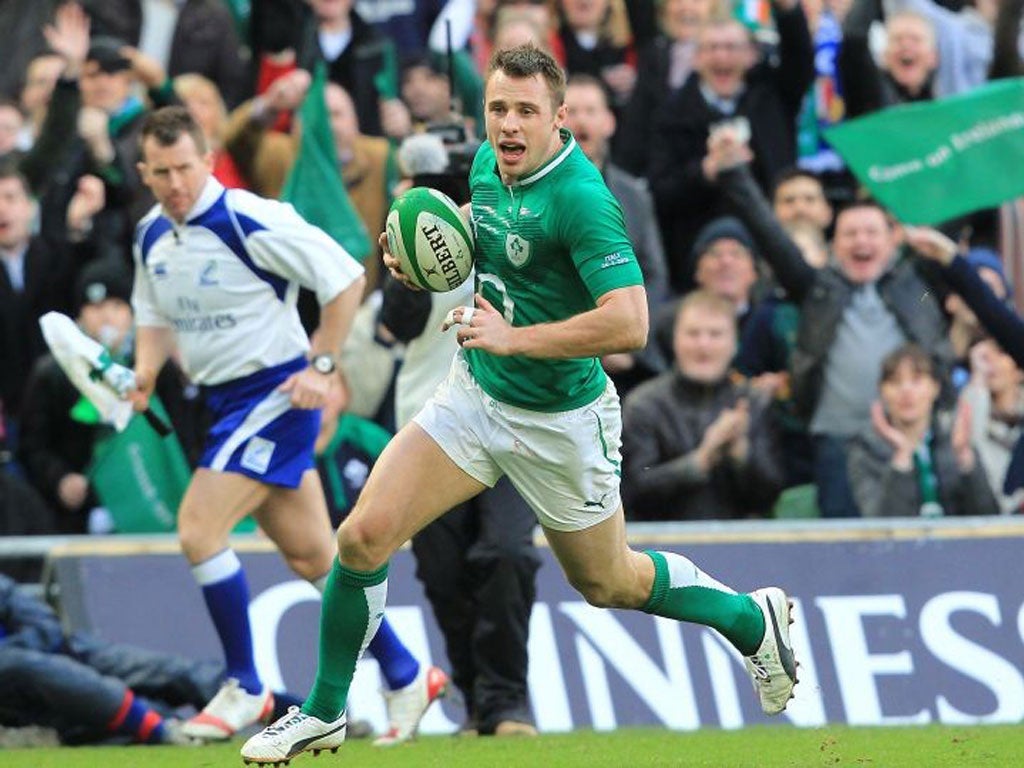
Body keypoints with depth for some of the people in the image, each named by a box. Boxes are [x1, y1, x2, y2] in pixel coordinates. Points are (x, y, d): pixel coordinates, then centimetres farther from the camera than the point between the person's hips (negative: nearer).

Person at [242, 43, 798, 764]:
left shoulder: (579, 197, -26)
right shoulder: (489, 162, -3)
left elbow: (629, 325, -34)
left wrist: (516, 337, -32)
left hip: (560, 423, -6)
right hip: (475, 396, 6)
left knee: (608, 583, 15)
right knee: (363, 537, -8)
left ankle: (752, 618, 41)